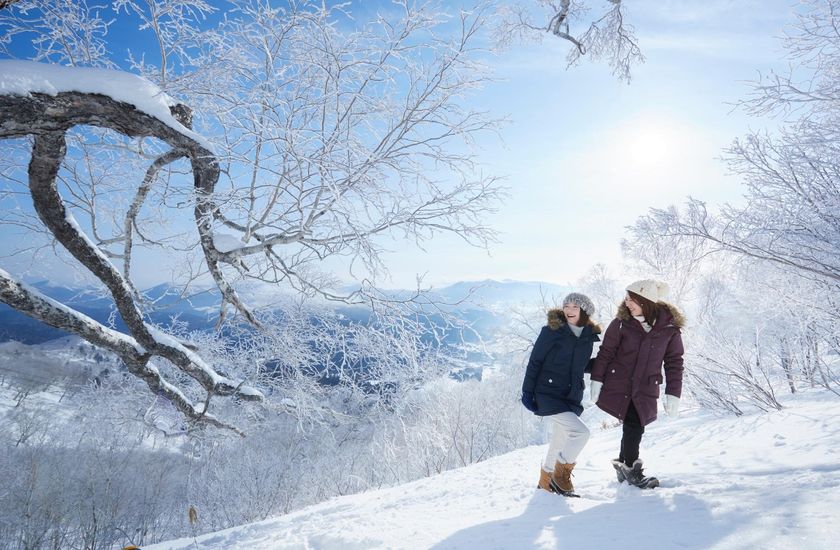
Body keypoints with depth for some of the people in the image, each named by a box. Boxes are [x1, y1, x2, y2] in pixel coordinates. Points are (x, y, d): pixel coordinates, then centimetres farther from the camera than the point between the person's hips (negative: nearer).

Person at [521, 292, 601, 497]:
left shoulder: (589, 336, 4)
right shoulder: (552, 331, -12)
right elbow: (535, 362, -9)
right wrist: (527, 391, -11)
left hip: (571, 397, 6)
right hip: (548, 394, -6)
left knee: (559, 444, 16)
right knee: (580, 432, -18)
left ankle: (546, 480, 38)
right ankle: (561, 477, 2)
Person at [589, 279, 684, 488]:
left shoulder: (669, 327, -4)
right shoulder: (621, 323, -7)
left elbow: (674, 362, 2)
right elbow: (605, 353, -1)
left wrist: (673, 394, 0)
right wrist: (596, 379, -4)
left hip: (646, 389, 1)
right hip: (618, 384, -1)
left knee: (635, 426, 0)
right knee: (632, 426, -6)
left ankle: (623, 463, 23)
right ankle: (631, 467, 13)